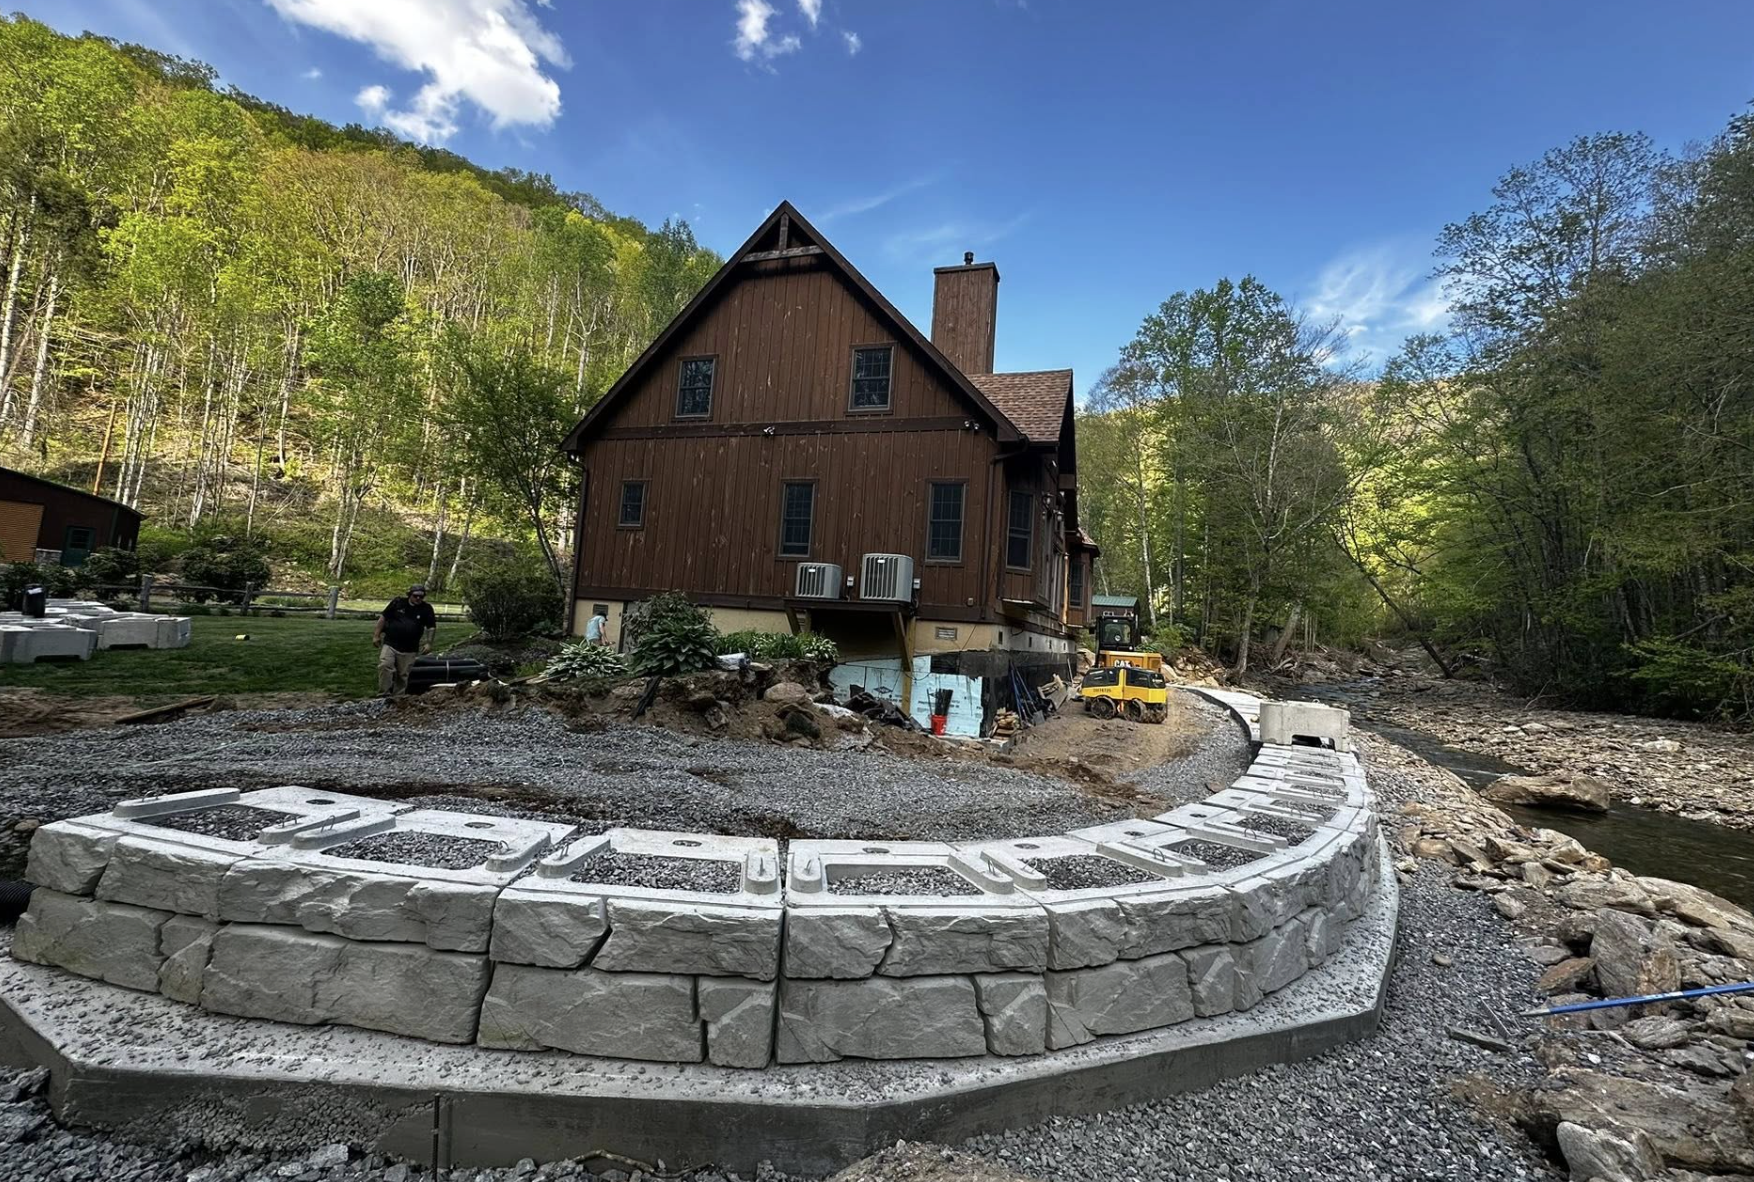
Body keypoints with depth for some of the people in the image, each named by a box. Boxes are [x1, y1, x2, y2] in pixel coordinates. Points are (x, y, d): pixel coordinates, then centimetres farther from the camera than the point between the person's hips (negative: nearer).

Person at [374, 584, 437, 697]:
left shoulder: (426, 608, 3)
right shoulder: (398, 602, 1)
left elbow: (431, 627, 7)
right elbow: (383, 618, 6)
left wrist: (428, 643, -3)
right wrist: (376, 635, 4)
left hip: (409, 649, 1)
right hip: (390, 644, 0)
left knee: (403, 675, 4)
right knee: (385, 666, -16)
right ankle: (384, 694, -9)